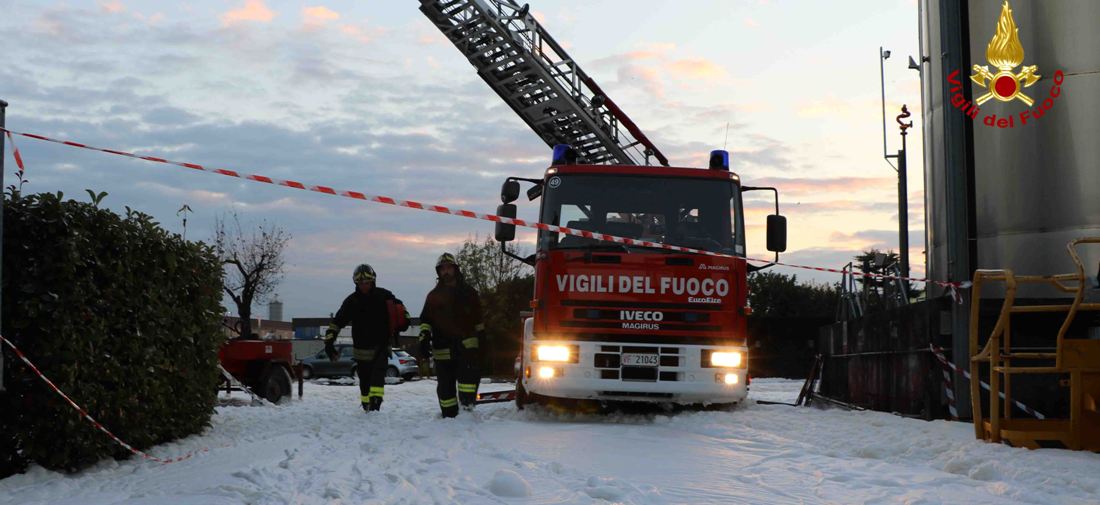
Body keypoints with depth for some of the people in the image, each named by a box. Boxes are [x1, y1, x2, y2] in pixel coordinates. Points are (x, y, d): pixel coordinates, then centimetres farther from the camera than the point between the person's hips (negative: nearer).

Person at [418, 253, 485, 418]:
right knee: (445, 384, 2)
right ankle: (449, 415, 9)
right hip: (443, 347, 1)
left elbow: (477, 318, 18)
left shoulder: (468, 292, 12)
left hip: (466, 341, -1)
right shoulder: (434, 296, 12)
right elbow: (426, 319, 7)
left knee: (470, 372, -24)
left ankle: (467, 404, -20)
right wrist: (424, 337, -8)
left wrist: (481, 336, 17)